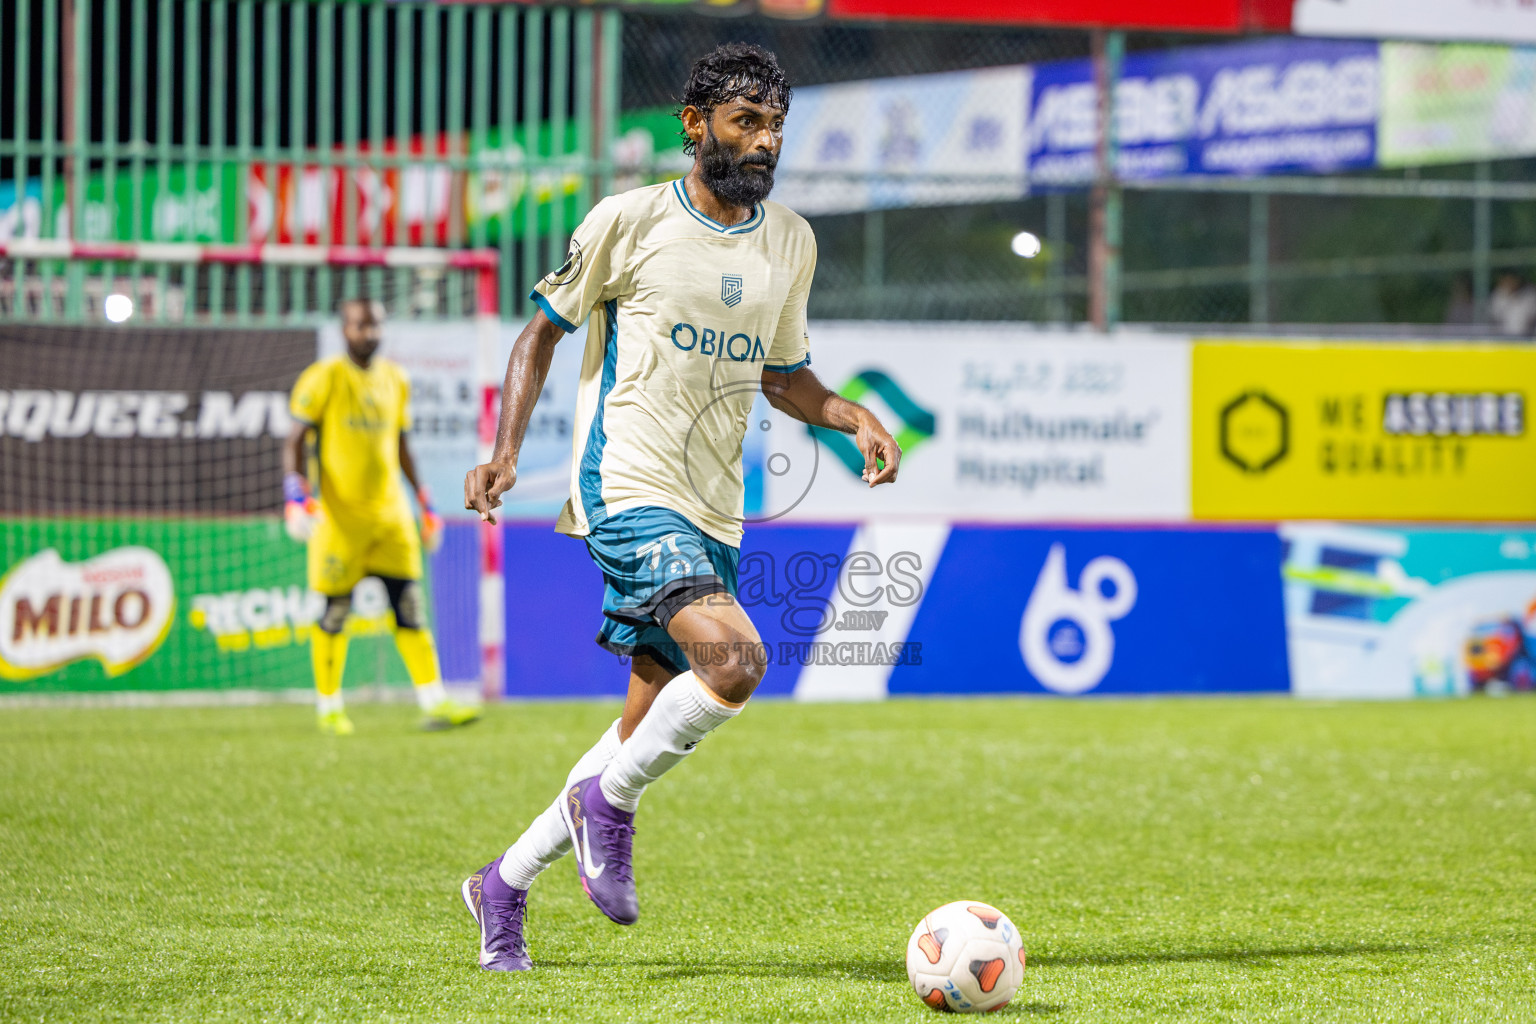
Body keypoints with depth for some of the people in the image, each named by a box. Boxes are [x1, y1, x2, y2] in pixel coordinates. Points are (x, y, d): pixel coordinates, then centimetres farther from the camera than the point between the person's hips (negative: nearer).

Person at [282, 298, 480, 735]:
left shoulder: (394, 380, 12)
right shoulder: (325, 379, -5)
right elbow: (294, 441, -6)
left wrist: (425, 502, 20)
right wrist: (295, 494, -21)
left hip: (391, 514, 5)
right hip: (340, 516, -4)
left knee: (410, 608, -2)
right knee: (333, 613, 1)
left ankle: (435, 703, -5)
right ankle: (329, 707, 14)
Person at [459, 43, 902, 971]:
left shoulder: (791, 243, 10)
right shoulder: (629, 222, -5)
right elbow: (545, 330, 6)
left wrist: (854, 418, 2)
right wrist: (508, 450, -5)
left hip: (715, 512, 7)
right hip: (628, 490, -7)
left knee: (652, 731, 8)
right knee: (735, 660, -27)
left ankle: (506, 884, 25)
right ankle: (611, 802, -4)